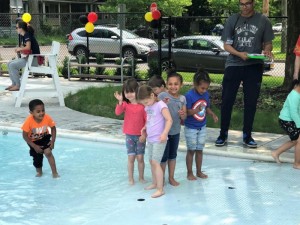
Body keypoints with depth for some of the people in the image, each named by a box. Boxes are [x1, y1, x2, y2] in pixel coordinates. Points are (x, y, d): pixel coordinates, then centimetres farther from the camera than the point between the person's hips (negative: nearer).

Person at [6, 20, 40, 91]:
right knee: (9, 64, 9)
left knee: (12, 65, -17)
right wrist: (19, 49, -2)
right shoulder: (22, 36, 13)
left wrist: (19, 49, -10)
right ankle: (14, 83, 12)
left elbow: (28, 47, -28)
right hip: (27, 57, 10)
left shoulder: (27, 35, -15)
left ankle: (18, 85, -8)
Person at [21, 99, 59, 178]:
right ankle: (39, 172, 36)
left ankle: (54, 173, -12)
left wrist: (52, 141, -18)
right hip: (33, 141, 0)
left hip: (45, 138, 0)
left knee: (48, 152, -22)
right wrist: (35, 146, -24)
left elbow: (53, 128, -9)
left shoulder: (47, 118, -27)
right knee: (37, 159, 6)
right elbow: (25, 136, -23)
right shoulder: (29, 121, -32)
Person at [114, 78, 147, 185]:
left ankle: (141, 177, 22)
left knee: (140, 158, 6)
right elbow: (117, 113, -20)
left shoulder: (143, 104, -8)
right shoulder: (125, 104, -3)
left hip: (140, 135, -1)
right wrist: (120, 101, -32)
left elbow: (147, 120, -6)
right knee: (131, 157, 3)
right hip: (129, 135, 1)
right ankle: (130, 178, 15)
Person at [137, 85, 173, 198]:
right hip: (150, 139, 8)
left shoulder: (160, 105, -15)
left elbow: (169, 120, -20)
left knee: (155, 162, -11)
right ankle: (154, 183, 32)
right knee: (151, 161, 16)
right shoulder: (147, 107, 8)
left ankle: (160, 189, -8)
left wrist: (164, 133, -29)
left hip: (159, 139, -8)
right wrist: (144, 129, 6)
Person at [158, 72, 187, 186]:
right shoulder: (162, 96, -13)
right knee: (164, 156, 5)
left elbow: (184, 116, 3)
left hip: (176, 131, 4)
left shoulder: (182, 98, 0)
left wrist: (182, 115, -19)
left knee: (173, 155, 17)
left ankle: (171, 178, 30)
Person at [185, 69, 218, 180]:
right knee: (191, 150, 6)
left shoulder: (206, 94, -2)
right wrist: (196, 110, -36)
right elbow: (186, 112, -20)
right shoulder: (189, 95, -20)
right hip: (191, 128, -5)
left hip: (202, 127, 5)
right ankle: (189, 173, 19)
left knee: (200, 149, 14)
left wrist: (212, 114, -9)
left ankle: (199, 171, 27)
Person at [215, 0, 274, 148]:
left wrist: (267, 51, -16)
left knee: (251, 102, 4)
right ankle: (223, 134, 13)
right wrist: (240, 54, -17)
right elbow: (226, 45, 2)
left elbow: (268, 43, 7)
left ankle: (247, 136, 15)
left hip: (254, 67, 0)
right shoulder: (232, 20, 3)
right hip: (234, 65, 0)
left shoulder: (263, 21, 2)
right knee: (227, 101, 1)